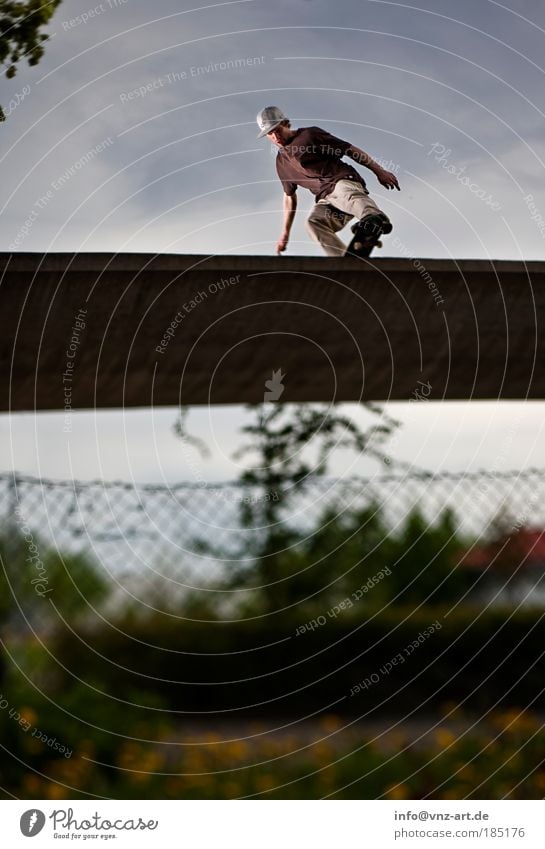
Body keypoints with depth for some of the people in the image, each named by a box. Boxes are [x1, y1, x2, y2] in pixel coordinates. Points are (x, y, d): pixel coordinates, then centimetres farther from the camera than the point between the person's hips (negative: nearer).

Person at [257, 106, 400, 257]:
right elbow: (289, 197, 35)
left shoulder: (309, 135, 8)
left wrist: (379, 171, 2)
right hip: (325, 199, 5)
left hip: (344, 180, -5)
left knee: (343, 193, -42)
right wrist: (285, 233, 33)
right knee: (313, 223, -30)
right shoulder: (281, 161, 25)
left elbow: (349, 149, 7)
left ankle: (376, 218, -73)